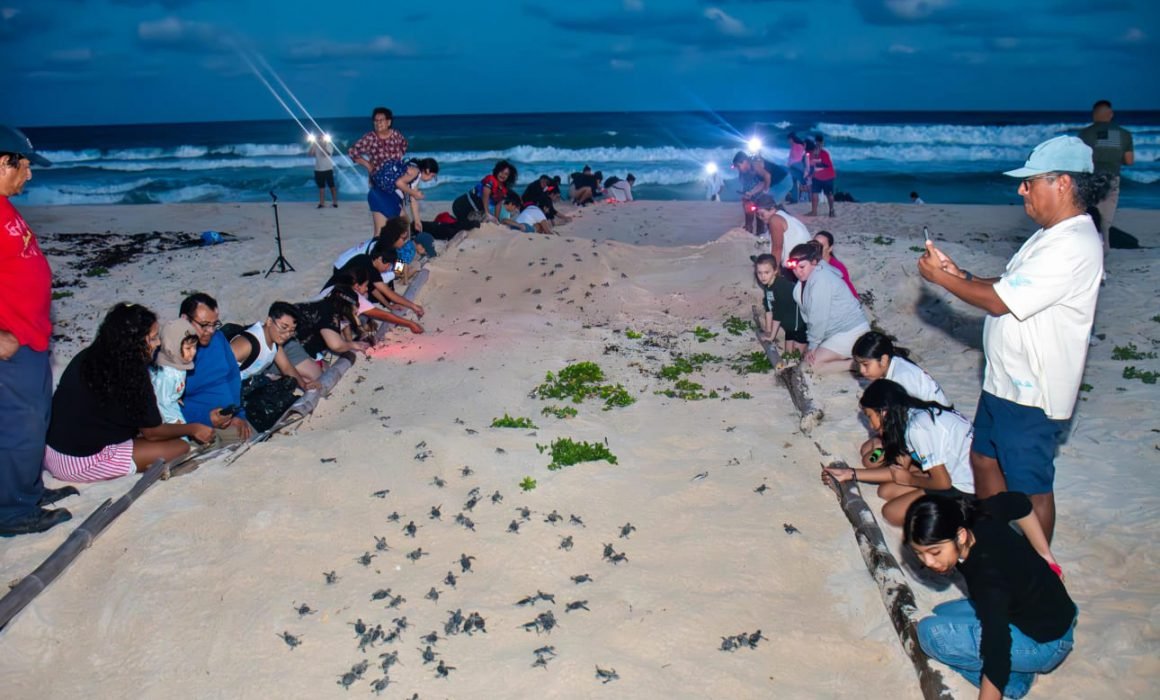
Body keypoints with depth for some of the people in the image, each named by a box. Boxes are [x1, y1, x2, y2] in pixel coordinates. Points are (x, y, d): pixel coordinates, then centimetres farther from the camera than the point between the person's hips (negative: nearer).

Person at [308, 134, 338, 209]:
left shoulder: (329, 145, -2)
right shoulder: (316, 146, 7)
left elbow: (326, 154, -19)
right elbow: (310, 153, -6)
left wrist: (322, 146, -16)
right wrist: (313, 144, -8)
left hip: (328, 169, -4)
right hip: (318, 169, 4)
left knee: (332, 186, 0)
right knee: (321, 186, 7)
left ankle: (335, 202, 5)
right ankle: (322, 203, 9)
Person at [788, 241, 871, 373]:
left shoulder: (821, 279, -23)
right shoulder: (807, 278, 6)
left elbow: (819, 317, -22)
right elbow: (810, 315, 4)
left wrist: (813, 345, -13)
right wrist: (812, 344, 0)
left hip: (851, 330, -10)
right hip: (837, 330, 10)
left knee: (814, 362, -13)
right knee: (809, 356, 9)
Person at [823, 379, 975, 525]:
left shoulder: (918, 428, -25)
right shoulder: (911, 416, 3)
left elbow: (943, 482, -22)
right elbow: (899, 469, 8)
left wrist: (909, 479, -3)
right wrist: (850, 474, 7)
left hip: (966, 488, -9)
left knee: (892, 512, -9)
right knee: (886, 491, 6)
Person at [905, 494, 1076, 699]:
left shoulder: (988, 578, -35)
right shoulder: (976, 518, -14)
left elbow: (997, 657, -34)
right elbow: (1018, 503, 6)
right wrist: (1046, 559, 12)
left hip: (1045, 643, -9)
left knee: (931, 632, -19)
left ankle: (1014, 681, -6)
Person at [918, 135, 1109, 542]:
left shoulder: (1073, 247, -24)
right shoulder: (1051, 236, 10)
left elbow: (1000, 301, -24)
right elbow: (1007, 288, 16)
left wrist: (941, 278, -13)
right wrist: (960, 276, 1)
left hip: (1031, 394, -11)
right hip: (1004, 381, 11)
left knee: (1030, 487, 4)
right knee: (984, 459, 23)